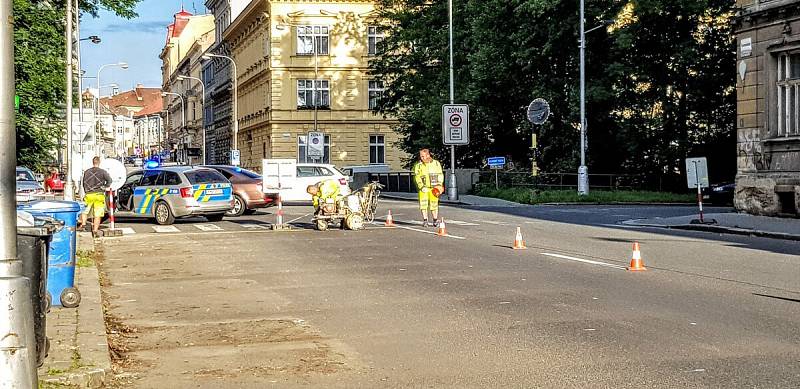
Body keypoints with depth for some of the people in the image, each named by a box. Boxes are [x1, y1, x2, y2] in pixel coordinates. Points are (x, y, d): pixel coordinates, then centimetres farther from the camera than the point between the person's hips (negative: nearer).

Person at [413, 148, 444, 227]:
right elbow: (417, 177, -3)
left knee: (434, 204, 1)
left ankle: (435, 220, 16)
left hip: (434, 188, 0)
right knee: (423, 204, -9)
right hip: (424, 188, 0)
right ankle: (425, 220, 0)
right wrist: (422, 187, -16)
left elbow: (440, 175, 9)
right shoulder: (418, 166, 3)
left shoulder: (436, 163, 6)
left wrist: (439, 185, -4)